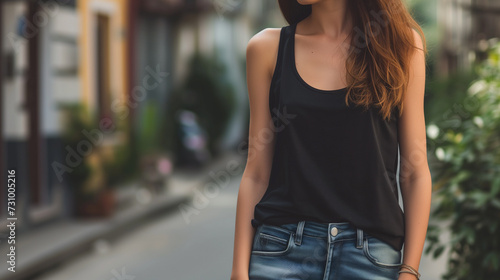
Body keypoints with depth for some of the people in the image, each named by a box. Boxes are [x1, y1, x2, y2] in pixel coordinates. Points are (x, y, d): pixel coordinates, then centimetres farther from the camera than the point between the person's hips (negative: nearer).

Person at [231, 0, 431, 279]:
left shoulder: (403, 44, 4)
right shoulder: (268, 48, 5)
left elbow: (415, 173, 3)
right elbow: (257, 172, 6)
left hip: (372, 253, 0)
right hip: (283, 251, 1)